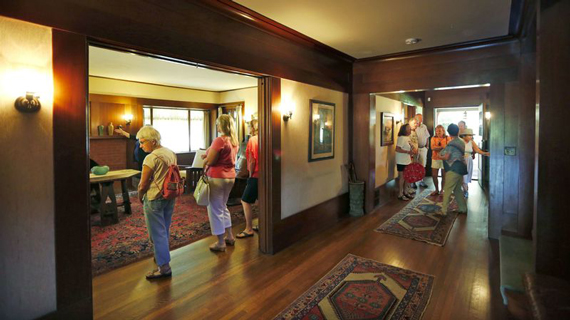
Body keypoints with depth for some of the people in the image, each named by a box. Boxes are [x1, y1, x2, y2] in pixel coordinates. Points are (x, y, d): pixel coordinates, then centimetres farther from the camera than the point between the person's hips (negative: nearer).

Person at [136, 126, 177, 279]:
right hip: (170, 197, 8)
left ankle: (164, 266, 10)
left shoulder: (151, 158, -19)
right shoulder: (171, 153, 3)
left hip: (154, 199, -7)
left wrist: (140, 198, 3)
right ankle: (161, 256, 38)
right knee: (164, 230, 21)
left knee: (157, 232, 3)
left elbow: (143, 185, -15)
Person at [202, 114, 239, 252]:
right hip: (230, 177, 8)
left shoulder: (219, 140, -19)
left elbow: (209, 161, -18)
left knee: (215, 209, 4)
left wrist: (204, 159, 3)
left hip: (217, 178, -8)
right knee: (223, 207, 22)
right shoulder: (234, 141, 7)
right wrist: (209, 155, 12)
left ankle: (220, 243, 12)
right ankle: (229, 236, 29)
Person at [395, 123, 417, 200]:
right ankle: (400, 194, 9)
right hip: (401, 162, -9)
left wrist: (413, 151, 5)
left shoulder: (407, 137, 12)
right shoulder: (401, 138, -17)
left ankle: (405, 192, 28)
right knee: (402, 177, -1)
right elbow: (397, 149, -24)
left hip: (407, 161, 9)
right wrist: (408, 152, -26)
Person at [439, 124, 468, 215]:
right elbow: (462, 154, 18)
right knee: (457, 189, 17)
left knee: (447, 190, -3)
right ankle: (463, 208, 22)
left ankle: (444, 210, 0)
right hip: (460, 168, 8)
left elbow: (446, 157, -18)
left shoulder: (451, 143, -13)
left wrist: (440, 156, 2)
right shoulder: (461, 143, 12)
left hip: (453, 169, -8)